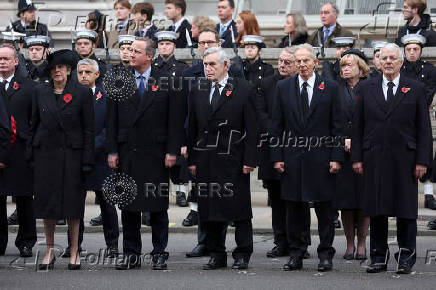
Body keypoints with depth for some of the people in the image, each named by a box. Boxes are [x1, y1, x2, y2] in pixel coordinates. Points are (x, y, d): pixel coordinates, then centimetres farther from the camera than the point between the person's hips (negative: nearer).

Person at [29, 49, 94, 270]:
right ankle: (49, 251, 13)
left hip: (72, 153, -3)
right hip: (46, 153, 3)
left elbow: (89, 130, -2)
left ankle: (74, 250, 9)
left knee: (72, 201, -1)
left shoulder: (82, 93, -2)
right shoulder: (40, 92, 7)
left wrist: (87, 161, -7)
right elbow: (34, 125, 11)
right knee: (46, 201, 4)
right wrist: (31, 156, 5)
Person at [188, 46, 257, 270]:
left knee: (239, 210, -1)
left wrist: (249, 160, -9)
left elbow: (251, 129, -3)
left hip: (234, 160, -4)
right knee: (209, 209, 5)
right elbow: (193, 128, 13)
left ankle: (242, 255, 7)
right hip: (206, 161, 4)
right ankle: (217, 255, 13)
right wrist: (192, 159, 7)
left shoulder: (244, 91, 0)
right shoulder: (197, 92, 12)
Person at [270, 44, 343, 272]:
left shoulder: (329, 88, 2)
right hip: (292, 158, 2)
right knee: (294, 209, 6)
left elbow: (337, 125, 1)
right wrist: (277, 156, 0)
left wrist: (336, 157, -6)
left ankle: (325, 254, 11)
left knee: (324, 208, 3)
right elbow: (276, 126, 7)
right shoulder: (283, 87, 7)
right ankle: (296, 254, 13)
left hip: (321, 158, -1)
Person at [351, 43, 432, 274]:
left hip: (404, 160, -1)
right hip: (374, 160, 2)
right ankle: (379, 257, 13)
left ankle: (406, 257, 11)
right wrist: (357, 157, 1)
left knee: (406, 211, 2)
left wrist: (422, 160, -5)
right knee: (376, 211, 4)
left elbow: (424, 128, 2)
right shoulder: (366, 88, 9)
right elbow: (358, 126, 9)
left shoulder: (415, 89, 4)